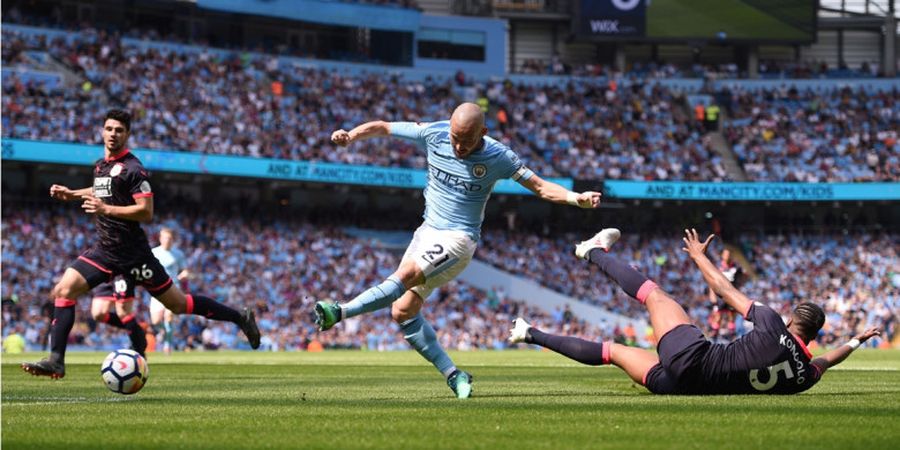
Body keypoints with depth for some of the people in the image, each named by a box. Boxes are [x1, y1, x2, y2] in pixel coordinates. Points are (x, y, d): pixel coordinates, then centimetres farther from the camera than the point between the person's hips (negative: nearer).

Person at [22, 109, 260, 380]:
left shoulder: (132, 168, -12)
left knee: (178, 304, 0)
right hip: (104, 250, 7)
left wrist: (106, 209, -26)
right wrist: (71, 194, 24)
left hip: (132, 253, -7)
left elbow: (146, 212, -20)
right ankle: (56, 361, -10)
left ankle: (241, 318, 15)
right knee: (63, 291, -9)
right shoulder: (101, 164, 13)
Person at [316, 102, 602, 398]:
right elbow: (383, 127, 4)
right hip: (428, 230, 6)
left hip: (458, 238, -6)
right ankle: (452, 375, 2)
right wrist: (350, 136, -13)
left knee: (405, 276, -30)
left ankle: (340, 312, -27)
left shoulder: (498, 157, -12)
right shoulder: (434, 134, -5)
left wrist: (576, 198, -24)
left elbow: (541, 187, -7)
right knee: (402, 311, -1)